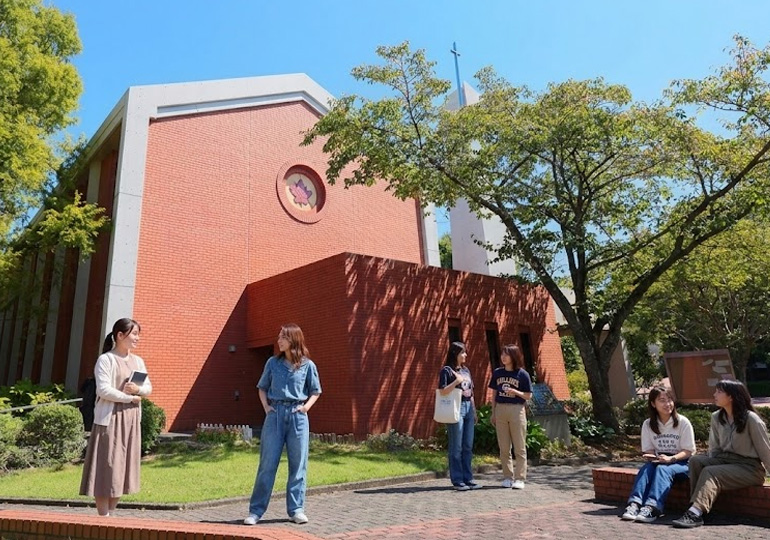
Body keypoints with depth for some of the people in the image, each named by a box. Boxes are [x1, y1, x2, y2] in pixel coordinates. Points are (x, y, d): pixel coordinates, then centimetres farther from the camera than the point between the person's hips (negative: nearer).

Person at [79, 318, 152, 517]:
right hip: (110, 418, -6)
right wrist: (131, 398, -12)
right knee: (107, 466, -2)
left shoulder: (138, 361, 13)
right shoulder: (106, 360, -7)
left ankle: (111, 513, 20)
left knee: (123, 465, 10)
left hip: (131, 419, 7)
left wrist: (138, 389, -11)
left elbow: (149, 388, 11)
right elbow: (103, 390, -17)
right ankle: (103, 516, 6)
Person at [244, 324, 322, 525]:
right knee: (267, 463, 2)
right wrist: (266, 406, 0)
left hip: (297, 416, 0)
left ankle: (296, 509, 16)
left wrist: (306, 407, -4)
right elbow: (262, 388, 15)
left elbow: (315, 392, 10)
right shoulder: (273, 363, 5)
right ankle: (256, 510, 11)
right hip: (275, 414, 1)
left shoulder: (307, 365, 1)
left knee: (298, 464, 5)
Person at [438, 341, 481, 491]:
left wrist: (474, 410, 17)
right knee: (456, 447, -1)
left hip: (468, 408, 7)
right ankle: (457, 481, 7)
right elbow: (442, 391, -15)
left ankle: (468, 478, 19)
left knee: (468, 446, 11)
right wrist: (457, 381, -19)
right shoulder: (447, 370, -6)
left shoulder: (466, 370, 15)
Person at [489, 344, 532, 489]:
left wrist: (515, 392, -20)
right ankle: (508, 477, 18)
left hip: (517, 410, -3)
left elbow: (528, 396, -3)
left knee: (519, 447, 3)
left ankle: (520, 478, 9)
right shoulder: (497, 373, 6)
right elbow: (494, 394, 11)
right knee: (504, 447, 8)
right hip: (500, 410, 4)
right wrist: (493, 413, 8)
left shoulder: (522, 374, -4)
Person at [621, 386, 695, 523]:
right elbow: (648, 450, 8)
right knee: (646, 468, -29)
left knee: (663, 469, -34)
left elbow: (688, 451, -6)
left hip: (681, 462, -3)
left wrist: (671, 458, -24)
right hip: (659, 461, 3)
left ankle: (652, 508, -49)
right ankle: (634, 504, -45)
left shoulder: (683, 422, -5)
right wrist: (651, 456, -17)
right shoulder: (648, 424, 4)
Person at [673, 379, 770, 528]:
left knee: (710, 472, -29)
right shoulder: (716, 418, 6)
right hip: (726, 460, 6)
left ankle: (695, 513, -41)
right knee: (695, 460, -20)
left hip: (749, 467, -6)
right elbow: (714, 449, 10)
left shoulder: (751, 419, -13)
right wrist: (709, 463, -7)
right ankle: (698, 506, -25)